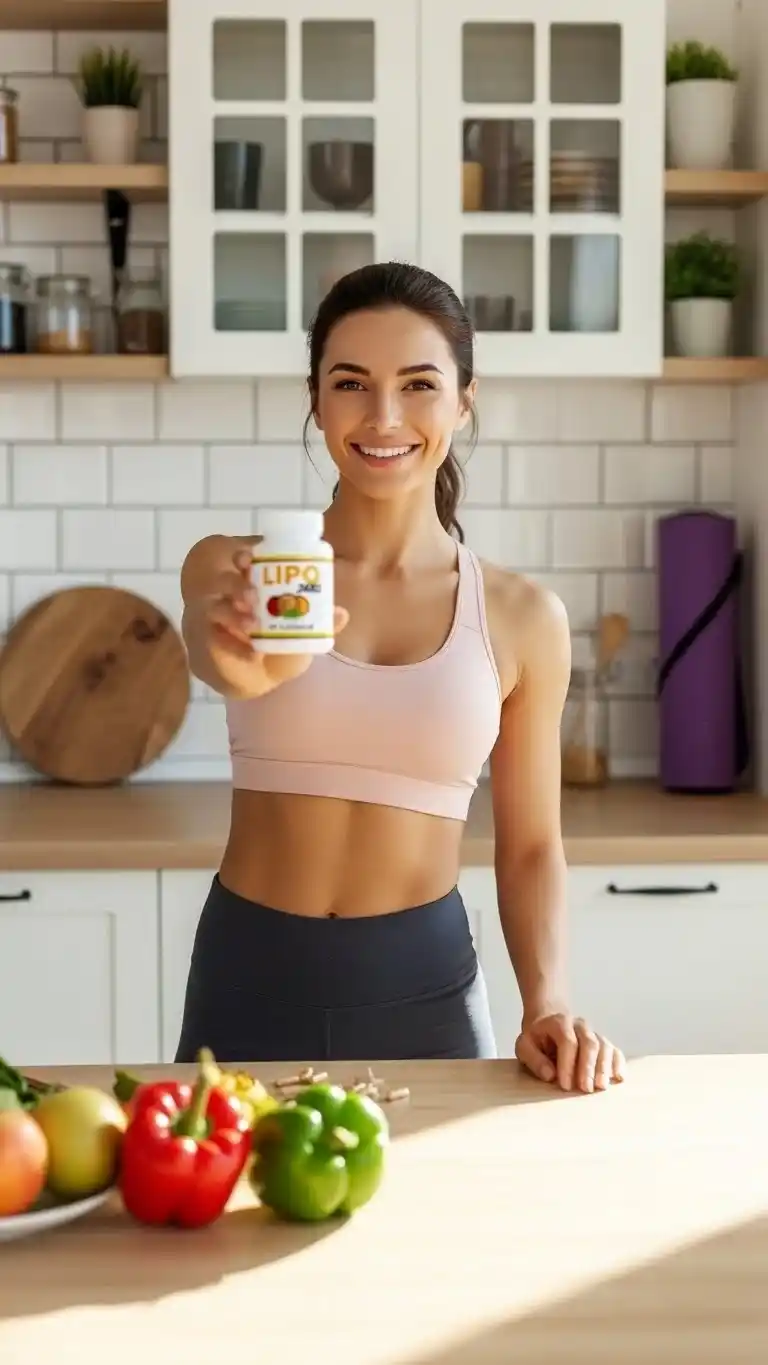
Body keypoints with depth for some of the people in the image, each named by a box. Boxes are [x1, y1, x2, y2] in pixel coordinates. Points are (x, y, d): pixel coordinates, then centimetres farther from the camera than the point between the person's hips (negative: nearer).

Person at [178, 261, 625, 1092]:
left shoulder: (522, 618, -1)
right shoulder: (233, 568, -4)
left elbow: (530, 845, 5)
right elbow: (222, 662, -27)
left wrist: (547, 1005, -10)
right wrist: (241, 659, -49)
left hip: (423, 984, 1)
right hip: (249, 976, 0)